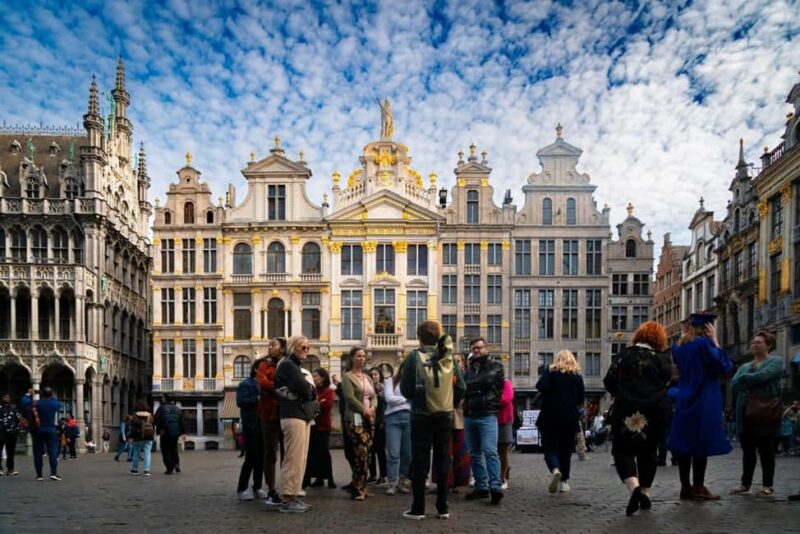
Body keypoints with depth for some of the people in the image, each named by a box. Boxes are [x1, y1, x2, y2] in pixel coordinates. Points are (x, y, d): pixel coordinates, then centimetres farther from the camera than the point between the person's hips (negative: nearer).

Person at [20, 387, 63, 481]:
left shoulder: (36, 403, -7)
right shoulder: (55, 404, -2)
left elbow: (22, 403, -7)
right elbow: (61, 405, 20)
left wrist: (28, 394, 8)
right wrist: (52, 398, 25)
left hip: (38, 431, 0)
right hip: (51, 431, 0)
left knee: (38, 453, 6)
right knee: (53, 452, -2)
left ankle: (39, 475, 5)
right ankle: (53, 473, -14)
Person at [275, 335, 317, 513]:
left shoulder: (297, 366, 23)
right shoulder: (287, 364, -6)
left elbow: (312, 392, 19)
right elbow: (304, 388, -17)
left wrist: (308, 389, -1)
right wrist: (309, 388, 2)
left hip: (303, 415, 10)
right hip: (293, 415, -10)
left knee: (300, 458, 9)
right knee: (293, 458, -11)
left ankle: (294, 496, 12)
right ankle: (288, 500, -11)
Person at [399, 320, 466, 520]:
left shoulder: (414, 356, -8)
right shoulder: (448, 357, 1)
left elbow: (405, 389, -6)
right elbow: (461, 386, 0)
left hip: (421, 416, -3)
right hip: (445, 416, 3)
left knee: (419, 461, 4)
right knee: (442, 460, 10)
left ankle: (418, 508, 5)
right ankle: (442, 508, 13)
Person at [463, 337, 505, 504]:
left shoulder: (495, 366, 3)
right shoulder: (469, 368, 19)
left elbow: (486, 380, -13)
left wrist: (469, 386, -3)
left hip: (487, 415, -6)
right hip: (469, 415, 6)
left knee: (489, 451, -14)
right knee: (474, 453, 8)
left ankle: (495, 486, -15)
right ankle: (481, 486, 14)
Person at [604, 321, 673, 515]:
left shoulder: (624, 355, -2)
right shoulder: (662, 358, -1)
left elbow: (609, 382, 0)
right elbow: (668, 381, 4)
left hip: (627, 411, -2)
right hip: (656, 411, 2)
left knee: (622, 450, 4)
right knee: (649, 451, 19)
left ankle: (634, 486, -20)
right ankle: (645, 492, 20)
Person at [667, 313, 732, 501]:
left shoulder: (679, 346, 9)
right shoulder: (704, 343, -12)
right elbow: (725, 366, -11)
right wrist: (715, 340, -6)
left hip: (684, 402, 7)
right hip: (704, 404, -7)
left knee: (685, 444, 7)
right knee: (701, 445, -2)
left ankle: (685, 487, 10)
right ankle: (698, 487, 0)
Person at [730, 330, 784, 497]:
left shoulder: (776, 361, 2)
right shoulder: (744, 367, 19)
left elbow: (762, 376, -16)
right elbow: (734, 386, 4)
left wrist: (744, 379, -2)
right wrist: (752, 381, -11)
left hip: (766, 413, -5)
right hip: (746, 414, 5)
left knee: (766, 451, 1)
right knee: (747, 451, 9)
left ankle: (768, 485, 10)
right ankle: (745, 484, 16)